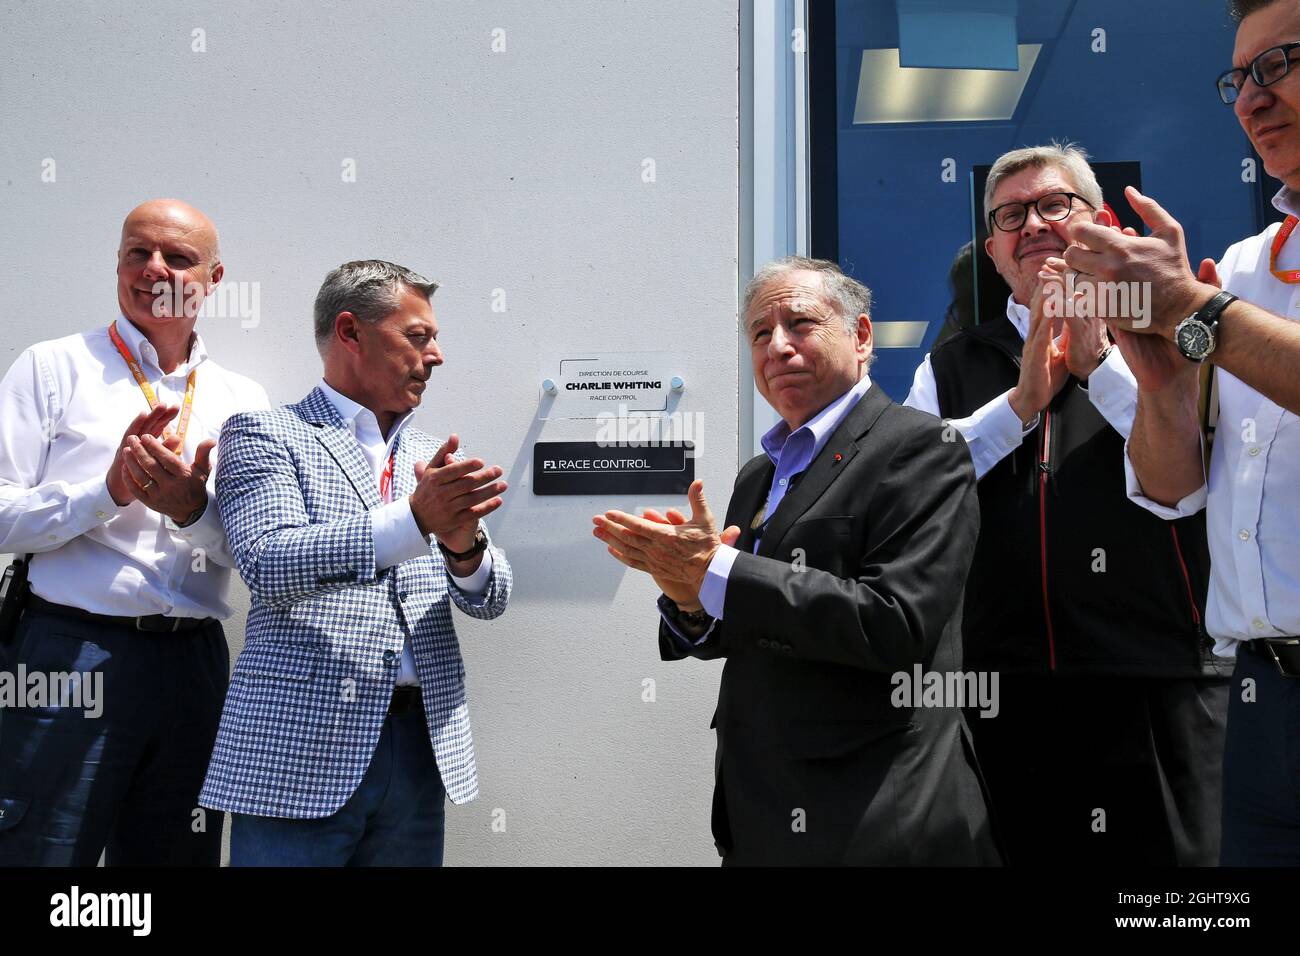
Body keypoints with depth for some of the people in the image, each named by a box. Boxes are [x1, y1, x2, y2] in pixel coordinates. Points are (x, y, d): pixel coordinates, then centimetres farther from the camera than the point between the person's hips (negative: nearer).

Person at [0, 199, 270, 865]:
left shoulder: (243, 400, 11)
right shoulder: (54, 368, 3)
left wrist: (192, 508, -14)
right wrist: (109, 490, -18)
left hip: (194, 665, 3)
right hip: (71, 657, -3)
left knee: (175, 855, 12)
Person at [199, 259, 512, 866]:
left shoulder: (433, 458, 15)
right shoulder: (263, 434, 1)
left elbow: (489, 601, 9)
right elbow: (268, 562, -15)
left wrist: (463, 547, -15)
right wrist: (415, 520, -27)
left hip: (425, 745, 5)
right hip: (302, 750, -5)